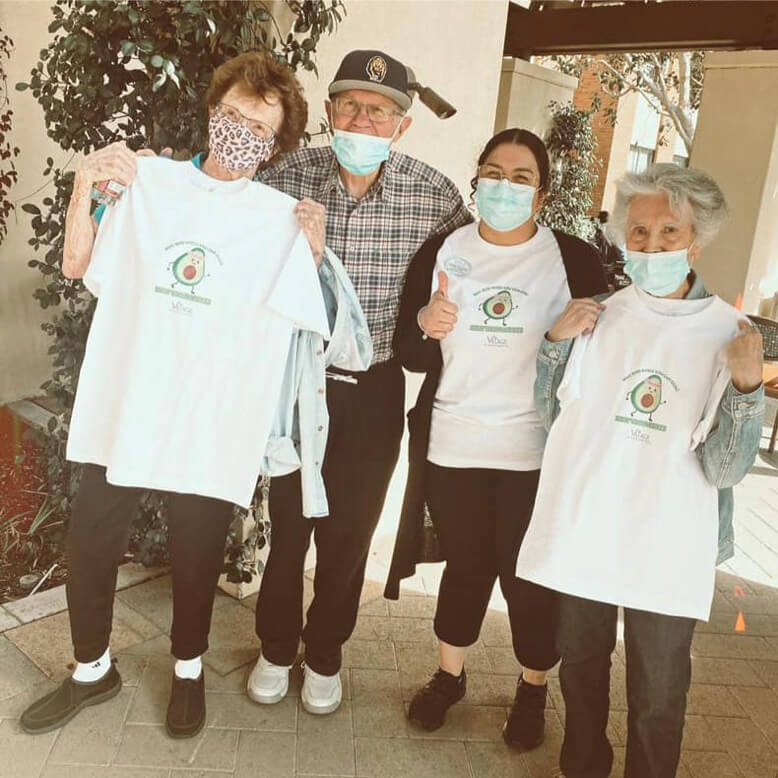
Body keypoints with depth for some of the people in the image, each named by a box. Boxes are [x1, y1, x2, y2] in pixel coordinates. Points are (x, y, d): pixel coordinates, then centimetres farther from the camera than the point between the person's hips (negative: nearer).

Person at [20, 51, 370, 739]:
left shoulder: (284, 218, -1)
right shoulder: (148, 181, 3)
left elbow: (314, 317, -2)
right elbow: (78, 267, 9)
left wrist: (314, 252, -16)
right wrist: (85, 185, -3)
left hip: (213, 423, -2)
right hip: (123, 407, 2)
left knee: (196, 557, 11)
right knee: (89, 546, 12)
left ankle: (188, 670, 39)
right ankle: (93, 669, 38)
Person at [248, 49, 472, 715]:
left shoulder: (434, 193, -8)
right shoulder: (288, 176, -8)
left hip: (375, 387, 0)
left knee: (350, 529, 13)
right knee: (288, 521, 12)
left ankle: (325, 654, 38)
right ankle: (276, 647, 38)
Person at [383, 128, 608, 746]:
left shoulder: (575, 260, -2)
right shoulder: (442, 252, 3)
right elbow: (409, 355, 3)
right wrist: (426, 326, -17)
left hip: (536, 454, -1)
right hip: (452, 445, 2)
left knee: (529, 576, 8)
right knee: (466, 566, 15)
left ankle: (533, 689, 35)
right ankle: (449, 675, 39)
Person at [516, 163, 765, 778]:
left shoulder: (730, 334, -8)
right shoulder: (597, 317, -1)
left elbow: (723, 469, -11)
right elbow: (551, 416, 6)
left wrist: (746, 386, -26)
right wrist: (556, 343, -8)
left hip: (668, 548, -2)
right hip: (582, 533, 3)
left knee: (658, 699, 12)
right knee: (581, 669, 21)